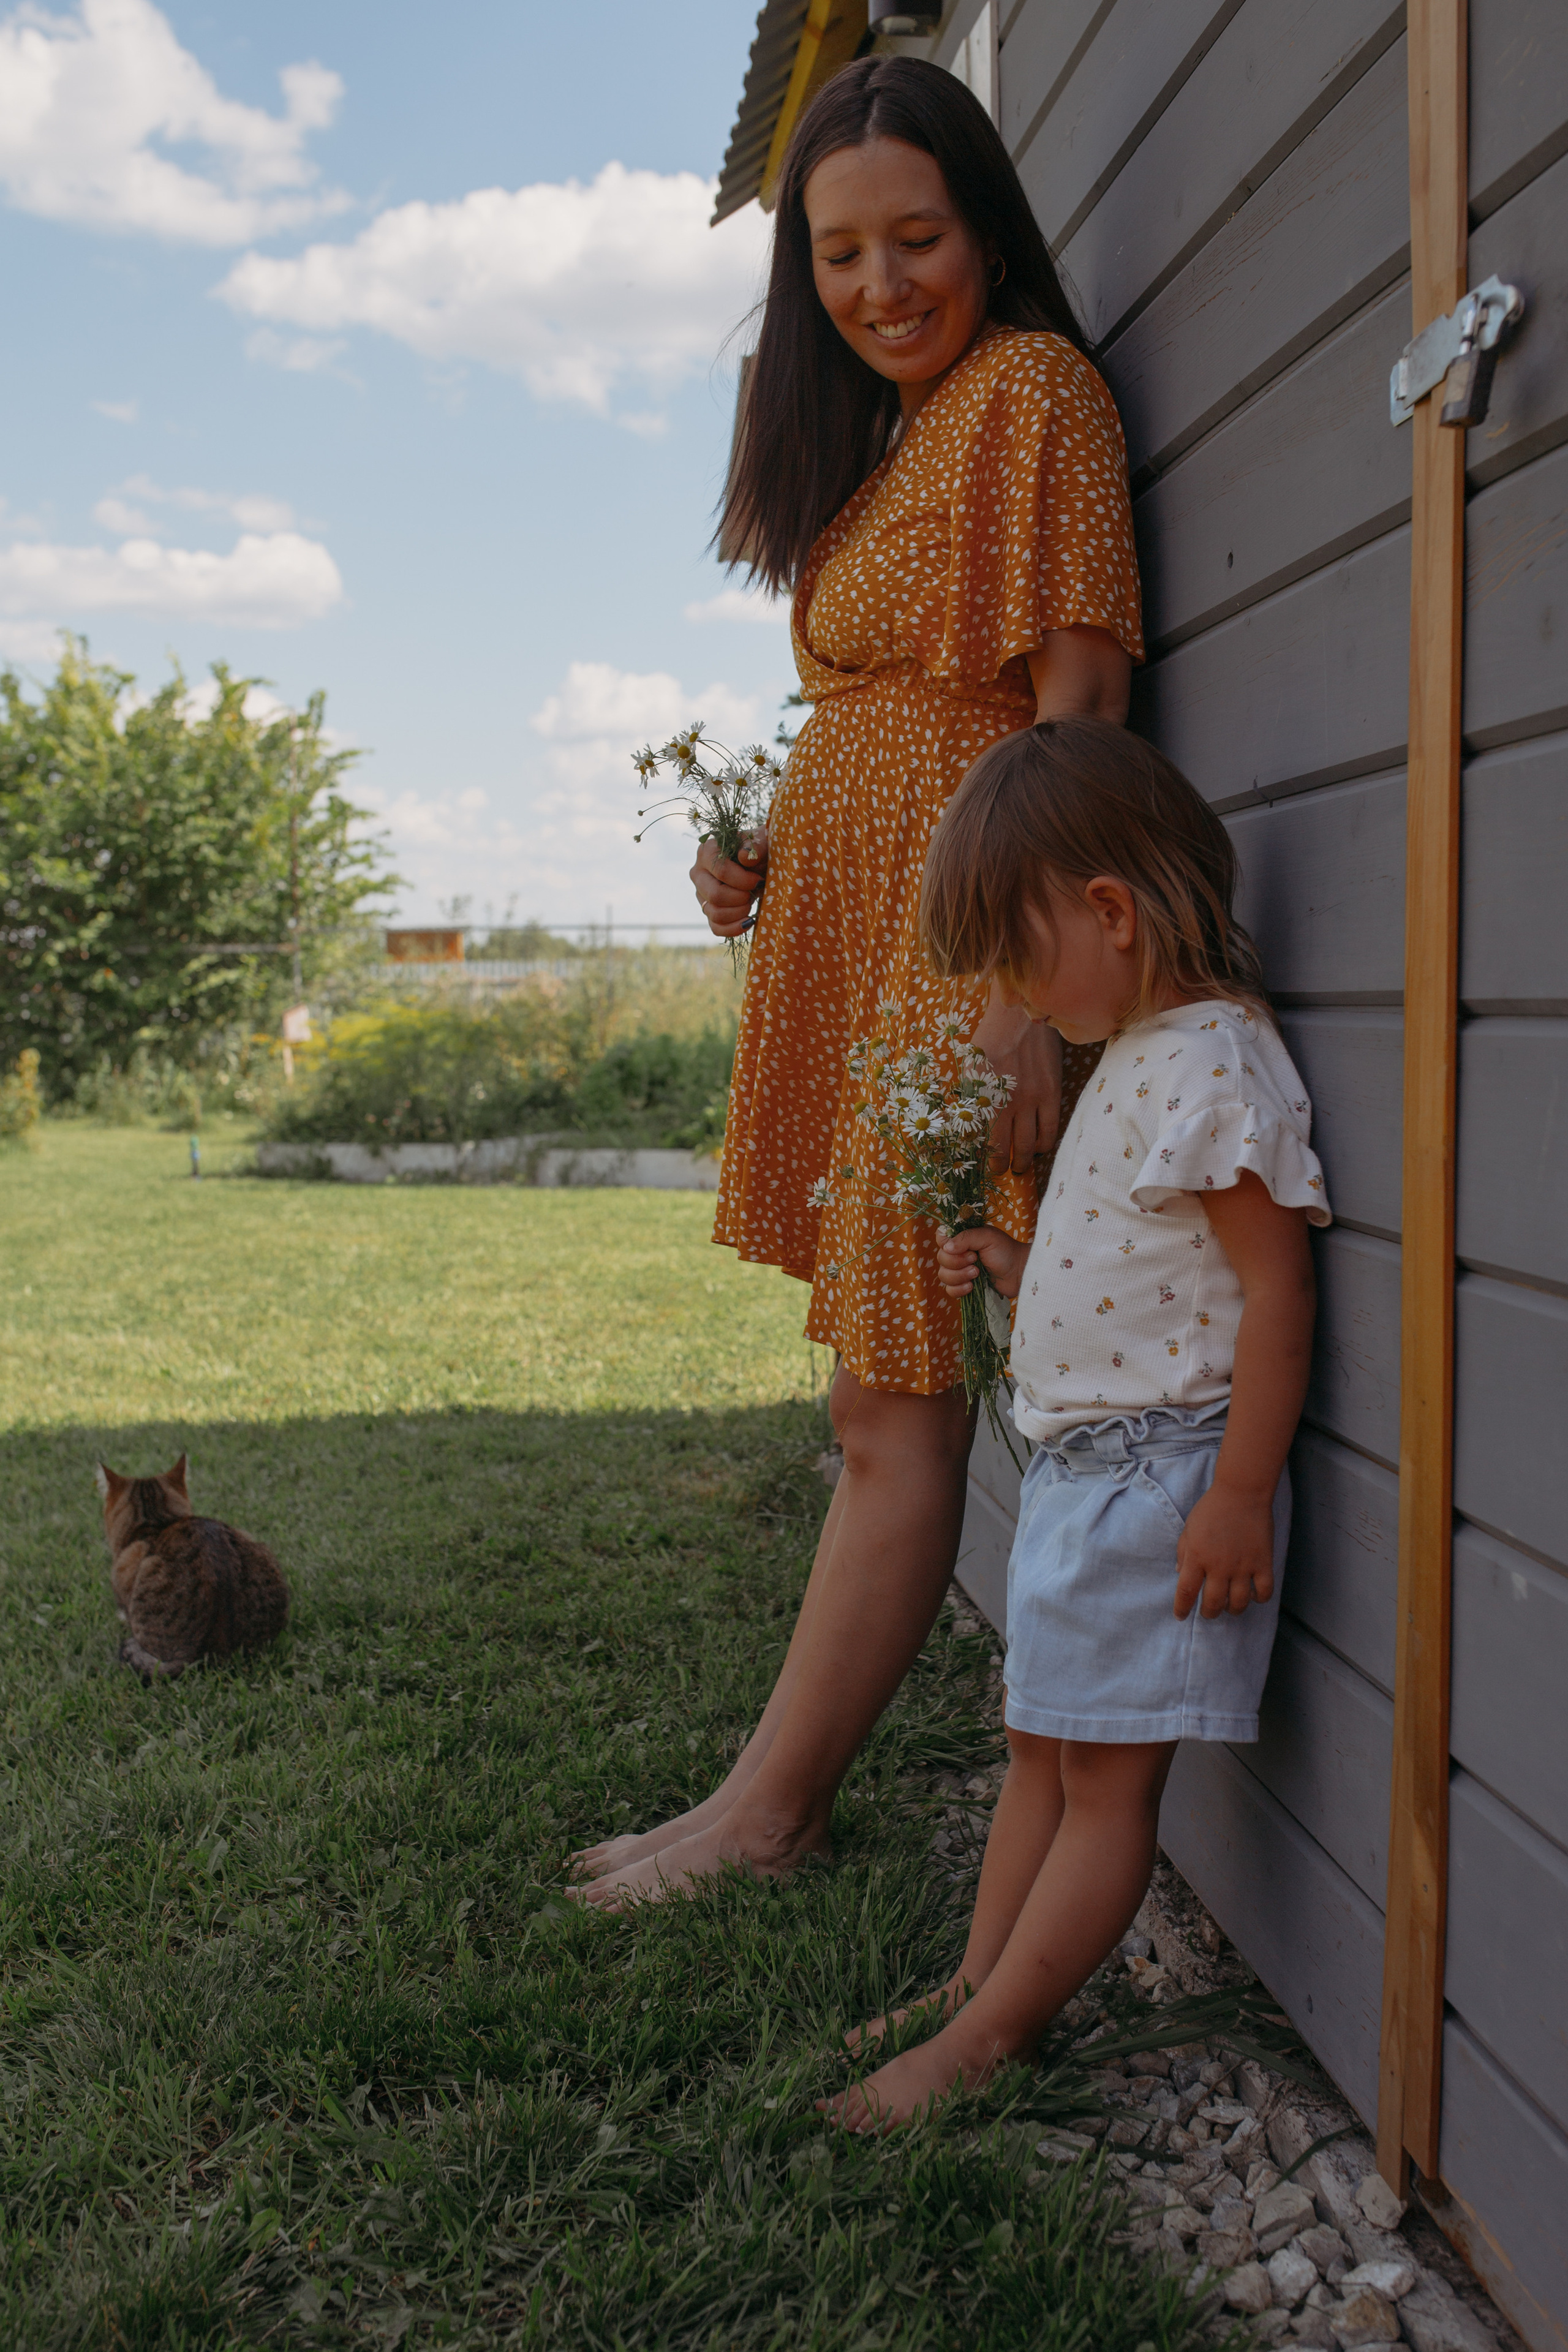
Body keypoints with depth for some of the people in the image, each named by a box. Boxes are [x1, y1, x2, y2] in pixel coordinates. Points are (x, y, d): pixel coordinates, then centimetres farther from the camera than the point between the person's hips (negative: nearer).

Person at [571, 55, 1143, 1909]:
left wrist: (1020, 994, -21)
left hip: (960, 954, -9)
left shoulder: (1032, 390, -5)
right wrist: (767, 858, 8)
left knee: (900, 1416, -4)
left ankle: (768, 1810, 4)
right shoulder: (885, 433, 23)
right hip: (852, 951, 9)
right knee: (880, 1408, 10)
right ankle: (789, 1790, 17)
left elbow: (1074, 714, -14)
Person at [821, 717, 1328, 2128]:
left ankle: (986, 2042, 6)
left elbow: (1276, 1294, -21)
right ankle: (980, 1986, 25)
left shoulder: (1215, 1063, -18)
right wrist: (1024, 1269, 10)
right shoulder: (1138, 1054, 14)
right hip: (1080, 1467, 10)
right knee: (1041, 1752, 15)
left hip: (1164, 1472, -10)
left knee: (1109, 1777, 0)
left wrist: (1241, 1497, -22)